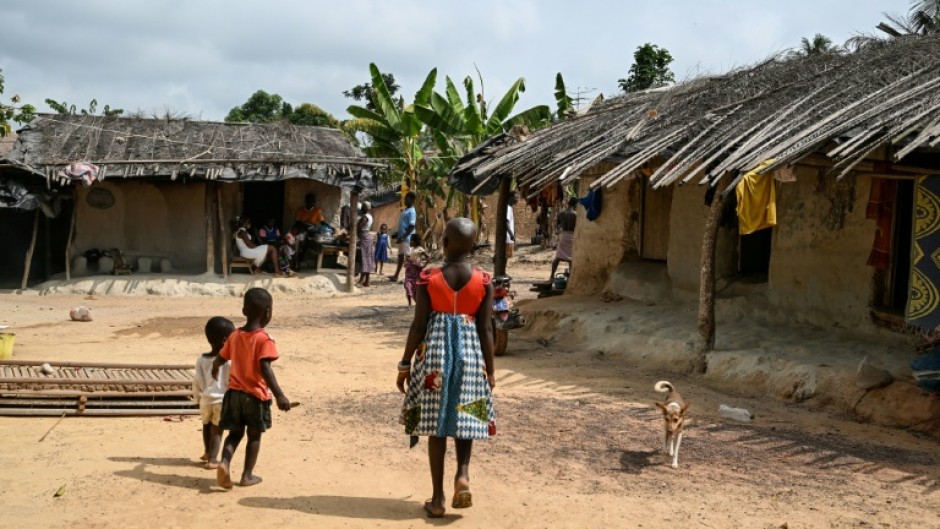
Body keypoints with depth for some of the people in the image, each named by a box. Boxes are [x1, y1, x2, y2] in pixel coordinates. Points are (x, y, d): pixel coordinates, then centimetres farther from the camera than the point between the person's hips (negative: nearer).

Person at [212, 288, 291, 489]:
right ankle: (247, 475, 15)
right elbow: (264, 369, -26)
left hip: (234, 392, 5)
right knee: (254, 436, 11)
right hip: (256, 395, -5)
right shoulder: (264, 339, -16)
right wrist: (279, 395, -27)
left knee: (235, 433, 15)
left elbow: (219, 359, 15)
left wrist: (215, 370, 38)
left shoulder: (234, 335, 3)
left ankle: (224, 462, -8)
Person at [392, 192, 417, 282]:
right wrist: (398, 235, 20)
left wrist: (402, 237, -24)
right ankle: (396, 276, 20)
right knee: (400, 256, 14)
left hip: (407, 238, -10)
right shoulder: (405, 210, 16)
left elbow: (411, 227, -21)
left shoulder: (411, 211, -14)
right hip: (402, 238, 10)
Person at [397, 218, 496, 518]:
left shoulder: (428, 279, -7)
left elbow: (419, 326, -5)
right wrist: (490, 370, 5)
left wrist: (405, 363, 4)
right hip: (470, 353, 1)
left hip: (435, 351, -1)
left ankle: (437, 498, 11)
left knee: (436, 424, 8)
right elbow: (485, 329, -4)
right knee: (465, 418, 18)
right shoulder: (483, 282, -5)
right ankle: (462, 473, -4)